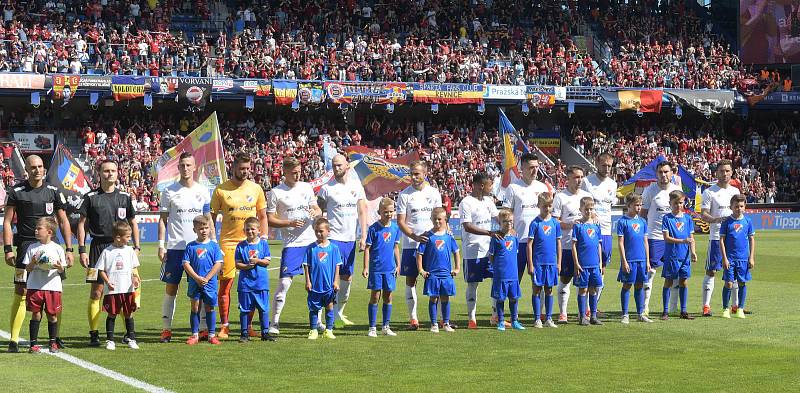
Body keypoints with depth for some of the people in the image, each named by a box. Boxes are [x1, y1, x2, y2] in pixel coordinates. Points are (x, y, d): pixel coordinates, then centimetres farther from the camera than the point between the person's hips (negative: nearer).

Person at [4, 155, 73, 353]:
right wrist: (8, 249, -6)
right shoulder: (16, 192, 1)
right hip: (25, 245, -3)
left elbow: (63, 221, 12)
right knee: (21, 292, -7)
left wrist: (69, 249, 6)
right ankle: (14, 339, -4)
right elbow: (7, 222, 3)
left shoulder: (53, 192, 8)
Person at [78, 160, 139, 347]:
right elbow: (82, 224, 4)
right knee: (96, 292, -3)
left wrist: (136, 247, 6)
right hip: (98, 247, -2)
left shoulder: (125, 197, 9)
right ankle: (94, 334, 2)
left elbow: (133, 223, 15)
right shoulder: (91, 197, 3)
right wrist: (82, 250, -2)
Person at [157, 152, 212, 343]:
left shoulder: (203, 191, 8)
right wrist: (161, 245, -4)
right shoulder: (169, 191, 2)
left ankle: (203, 328, 6)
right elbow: (163, 219, 3)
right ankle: (166, 329, 7)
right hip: (175, 247, -2)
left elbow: (208, 219, 12)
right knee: (171, 288, 1)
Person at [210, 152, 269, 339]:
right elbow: (212, 218, 5)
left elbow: (263, 217, 14)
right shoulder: (221, 190, 0)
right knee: (225, 284, -4)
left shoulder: (256, 189, 7)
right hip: (228, 243, -2)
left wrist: (264, 239, 5)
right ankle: (224, 326, 5)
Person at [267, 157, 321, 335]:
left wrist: (315, 212, -9)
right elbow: (270, 220, -4)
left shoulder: (306, 187, 11)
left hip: (312, 241, 5)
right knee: (285, 282, -11)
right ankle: (274, 322, -4)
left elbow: (318, 210, 15)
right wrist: (290, 223, -16)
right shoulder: (276, 192, -3)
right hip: (292, 244, -5)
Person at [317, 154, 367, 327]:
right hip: (333, 237, -5)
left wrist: (363, 236, -1)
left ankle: (339, 312, 26)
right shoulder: (327, 188, -4)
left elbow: (362, 211, 7)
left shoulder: (356, 186, 8)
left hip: (350, 238, 5)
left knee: (347, 277, 12)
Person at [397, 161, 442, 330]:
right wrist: (415, 237, -17)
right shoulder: (404, 194, 0)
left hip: (432, 242, 2)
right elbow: (400, 221, -3)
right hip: (411, 244, -1)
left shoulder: (434, 193, 7)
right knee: (411, 280, 1)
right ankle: (413, 318, 7)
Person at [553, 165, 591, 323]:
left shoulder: (587, 196, 12)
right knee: (565, 279, 0)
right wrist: (571, 225, -19)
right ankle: (562, 313, 6)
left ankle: (583, 312, 15)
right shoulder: (560, 197, -2)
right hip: (566, 245, -4)